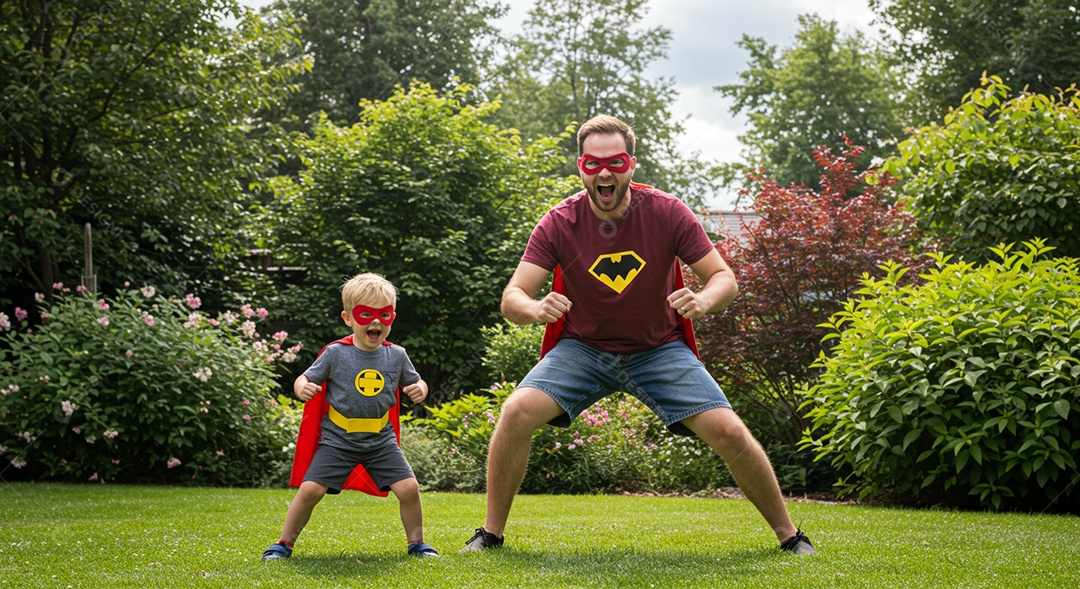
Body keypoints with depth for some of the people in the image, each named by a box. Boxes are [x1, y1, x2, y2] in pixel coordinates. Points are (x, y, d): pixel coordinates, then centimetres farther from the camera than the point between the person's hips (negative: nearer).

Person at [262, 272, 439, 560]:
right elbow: (306, 378, -1)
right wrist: (302, 388, -24)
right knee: (310, 490, -10)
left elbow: (414, 382, 12)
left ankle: (416, 542, 12)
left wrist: (419, 389, -11)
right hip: (337, 440, -2)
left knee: (409, 487, -10)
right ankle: (284, 543, 9)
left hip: (381, 440, 2)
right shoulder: (335, 353, -8)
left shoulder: (396, 355, -1)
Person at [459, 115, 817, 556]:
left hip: (658, 349, 0)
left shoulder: (666, 213, -15)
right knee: (517, 411, -22)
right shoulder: (559, 223, -15)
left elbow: (724, 278, -11)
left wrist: (705, 300, -35)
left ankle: (788, 534, 7)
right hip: (582, 347, 0)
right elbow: (512, 297, -17)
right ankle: (491, 533, -3)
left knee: (728, 431, -16)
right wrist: (534, 308, -41)